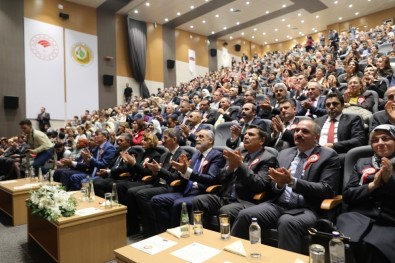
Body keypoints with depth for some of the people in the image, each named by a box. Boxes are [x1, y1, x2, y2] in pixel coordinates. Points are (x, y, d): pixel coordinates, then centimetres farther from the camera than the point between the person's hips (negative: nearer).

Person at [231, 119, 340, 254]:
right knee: (245, 215, -20)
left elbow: (327, 189, -7)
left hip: (305, 209, -4)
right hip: (278, 204, 4)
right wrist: (279, 184, -8)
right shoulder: (284, 153, 17)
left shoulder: (328, 156, 4)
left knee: (287, 222, -37)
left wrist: (292, 181, -17)